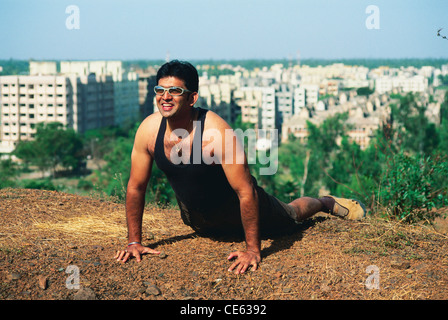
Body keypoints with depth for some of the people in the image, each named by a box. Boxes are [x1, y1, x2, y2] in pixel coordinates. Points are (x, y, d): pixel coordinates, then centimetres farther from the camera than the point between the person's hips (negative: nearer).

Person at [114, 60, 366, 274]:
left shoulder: (216, 132, -40)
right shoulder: (149, 130, -27)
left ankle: (328, 203, 53)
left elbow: (246, 192, -35)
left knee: (291, 215, 24)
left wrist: (253, 249, -34)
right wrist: (134, 241, -12)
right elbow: (136, 187, -14)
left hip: (233, 204, -4)